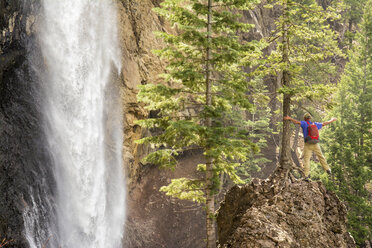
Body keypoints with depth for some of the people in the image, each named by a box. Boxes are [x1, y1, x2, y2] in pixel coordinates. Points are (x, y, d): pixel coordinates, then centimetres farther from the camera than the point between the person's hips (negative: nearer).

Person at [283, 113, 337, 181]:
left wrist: (289, 119, -29)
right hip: (316, 144, 4)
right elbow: (324, 124, 27)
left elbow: (298, 122, -20)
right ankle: (327, 169, 28)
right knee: (321, 157, 21)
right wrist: (332, 120, 43)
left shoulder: (305, 123, 0)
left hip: (308, 145, -4)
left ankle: (306, 175, -13)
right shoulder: (315, 124, 13)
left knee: (306, 160, -4)